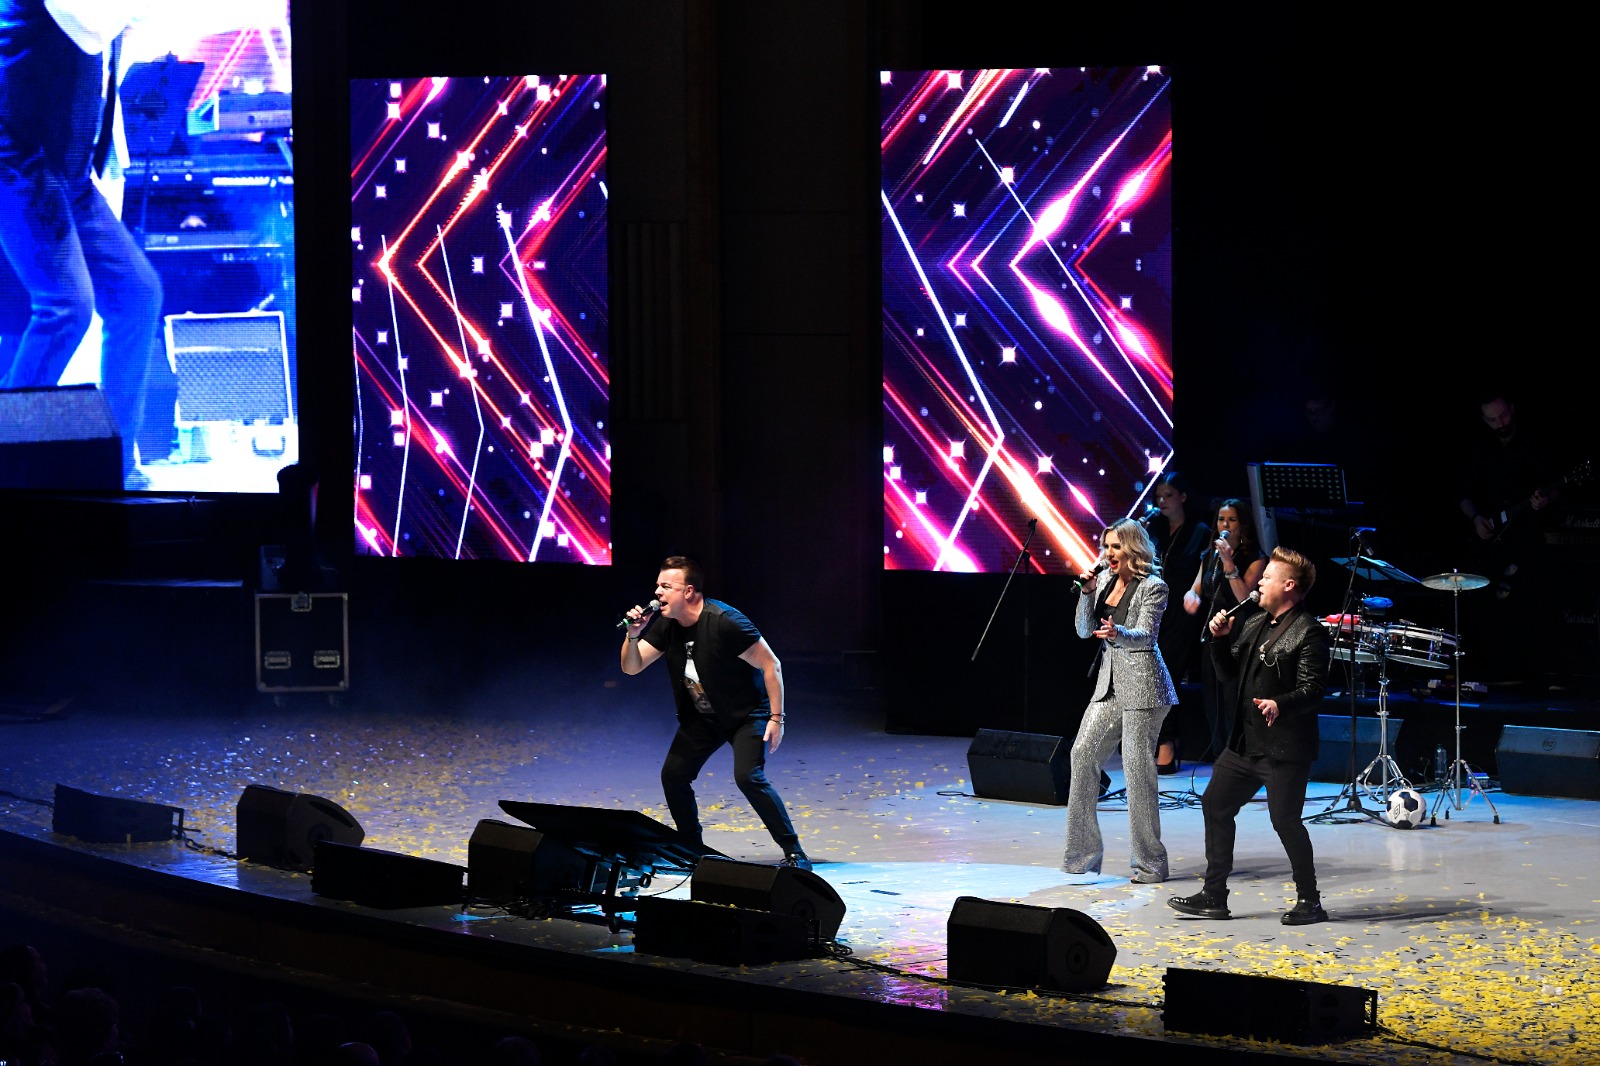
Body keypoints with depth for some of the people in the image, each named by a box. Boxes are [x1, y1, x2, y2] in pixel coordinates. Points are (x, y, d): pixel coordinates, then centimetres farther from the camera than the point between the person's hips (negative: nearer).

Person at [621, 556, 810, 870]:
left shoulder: (724, 622, -28)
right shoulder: (665, 625, -8)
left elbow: (771, 665, -22)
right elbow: (631, 667, -4)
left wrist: (776, 719, -22)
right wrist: (633, 635, -24)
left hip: (746, 713, -7)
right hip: (702, 717, 7)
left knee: (748, 776, -24)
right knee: (673, 775, -1)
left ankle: (794, 852, -17)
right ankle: (693, 850, 18)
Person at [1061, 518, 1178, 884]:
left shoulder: (1152, 587, -8)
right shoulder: (1104, 580, 11)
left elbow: (1145, 635, -19)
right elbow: (1084, 631, 10)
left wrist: (1118, 634, -39)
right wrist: (1087, 593, -5)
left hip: (1142, 687, -7)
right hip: (1109, 684, 7)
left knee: (1137, 766, -8)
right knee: (1083, 753, 1)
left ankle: (1150, 862, -1)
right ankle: (1083, 853, 8)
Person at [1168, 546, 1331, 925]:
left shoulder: (1308, 632, -13)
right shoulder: (1254, 624, 14)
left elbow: (1313, 689, -19)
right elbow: (1230, 669, 20)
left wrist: (1280, 704, -36)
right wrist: (1220, 638, 3)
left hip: (1284, 748, -9)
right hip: (1245, 741, 9)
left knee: (1285, 820, -6)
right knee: (1215, 804, 11)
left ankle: (1309, 901, 9)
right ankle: (1214, 896, 18)